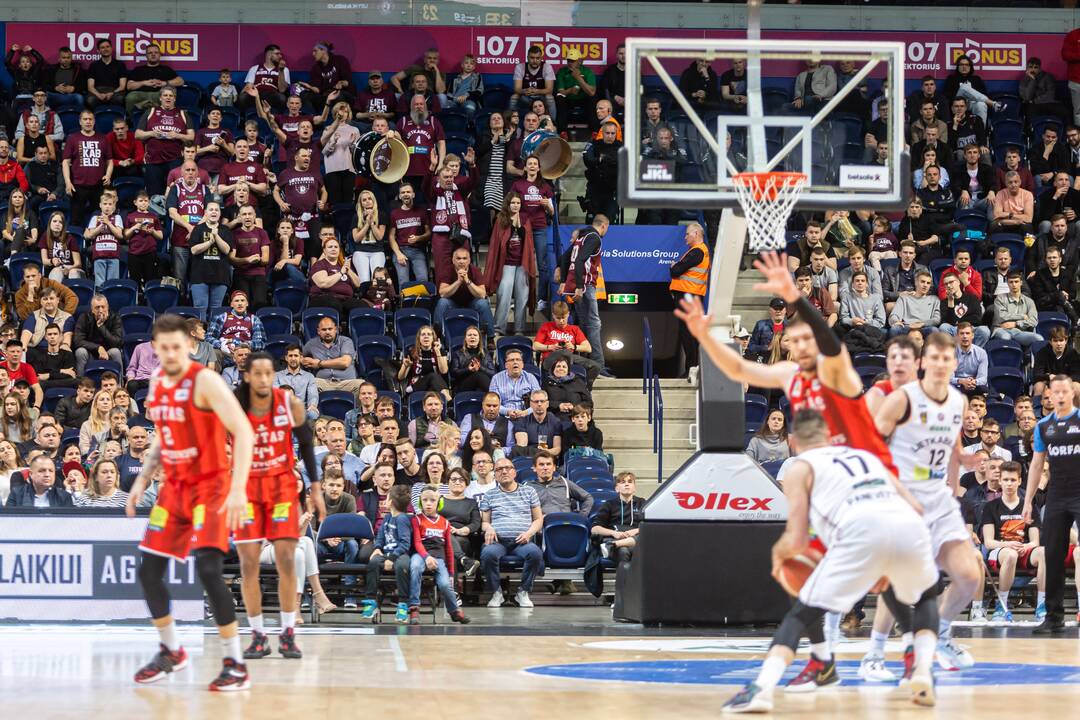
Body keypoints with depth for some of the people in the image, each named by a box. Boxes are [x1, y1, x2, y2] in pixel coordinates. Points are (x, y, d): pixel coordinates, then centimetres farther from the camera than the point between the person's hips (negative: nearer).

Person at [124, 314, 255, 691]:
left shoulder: (205, 381, -17)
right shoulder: (156, 383, 7)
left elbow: (243, 432, -23)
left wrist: (238, 488, -31)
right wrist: (142, 479, 11)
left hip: (209, 486, -8)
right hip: (174, 486, 8)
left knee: (207, 569, -20)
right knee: (149, 571, 7)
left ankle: (235, 664, -12)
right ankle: (171, 651, 27)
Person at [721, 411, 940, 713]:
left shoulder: (800, 468, 21)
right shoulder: (866, 455, 37)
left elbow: (797, 541, 12)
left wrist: (779, 552, 35)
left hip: (861, 530, -4)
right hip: (909, 526, 4)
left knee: (801, 614, 7)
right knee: (925, 597, 34)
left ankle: (761, 687, -13)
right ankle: (923, 672, 14)